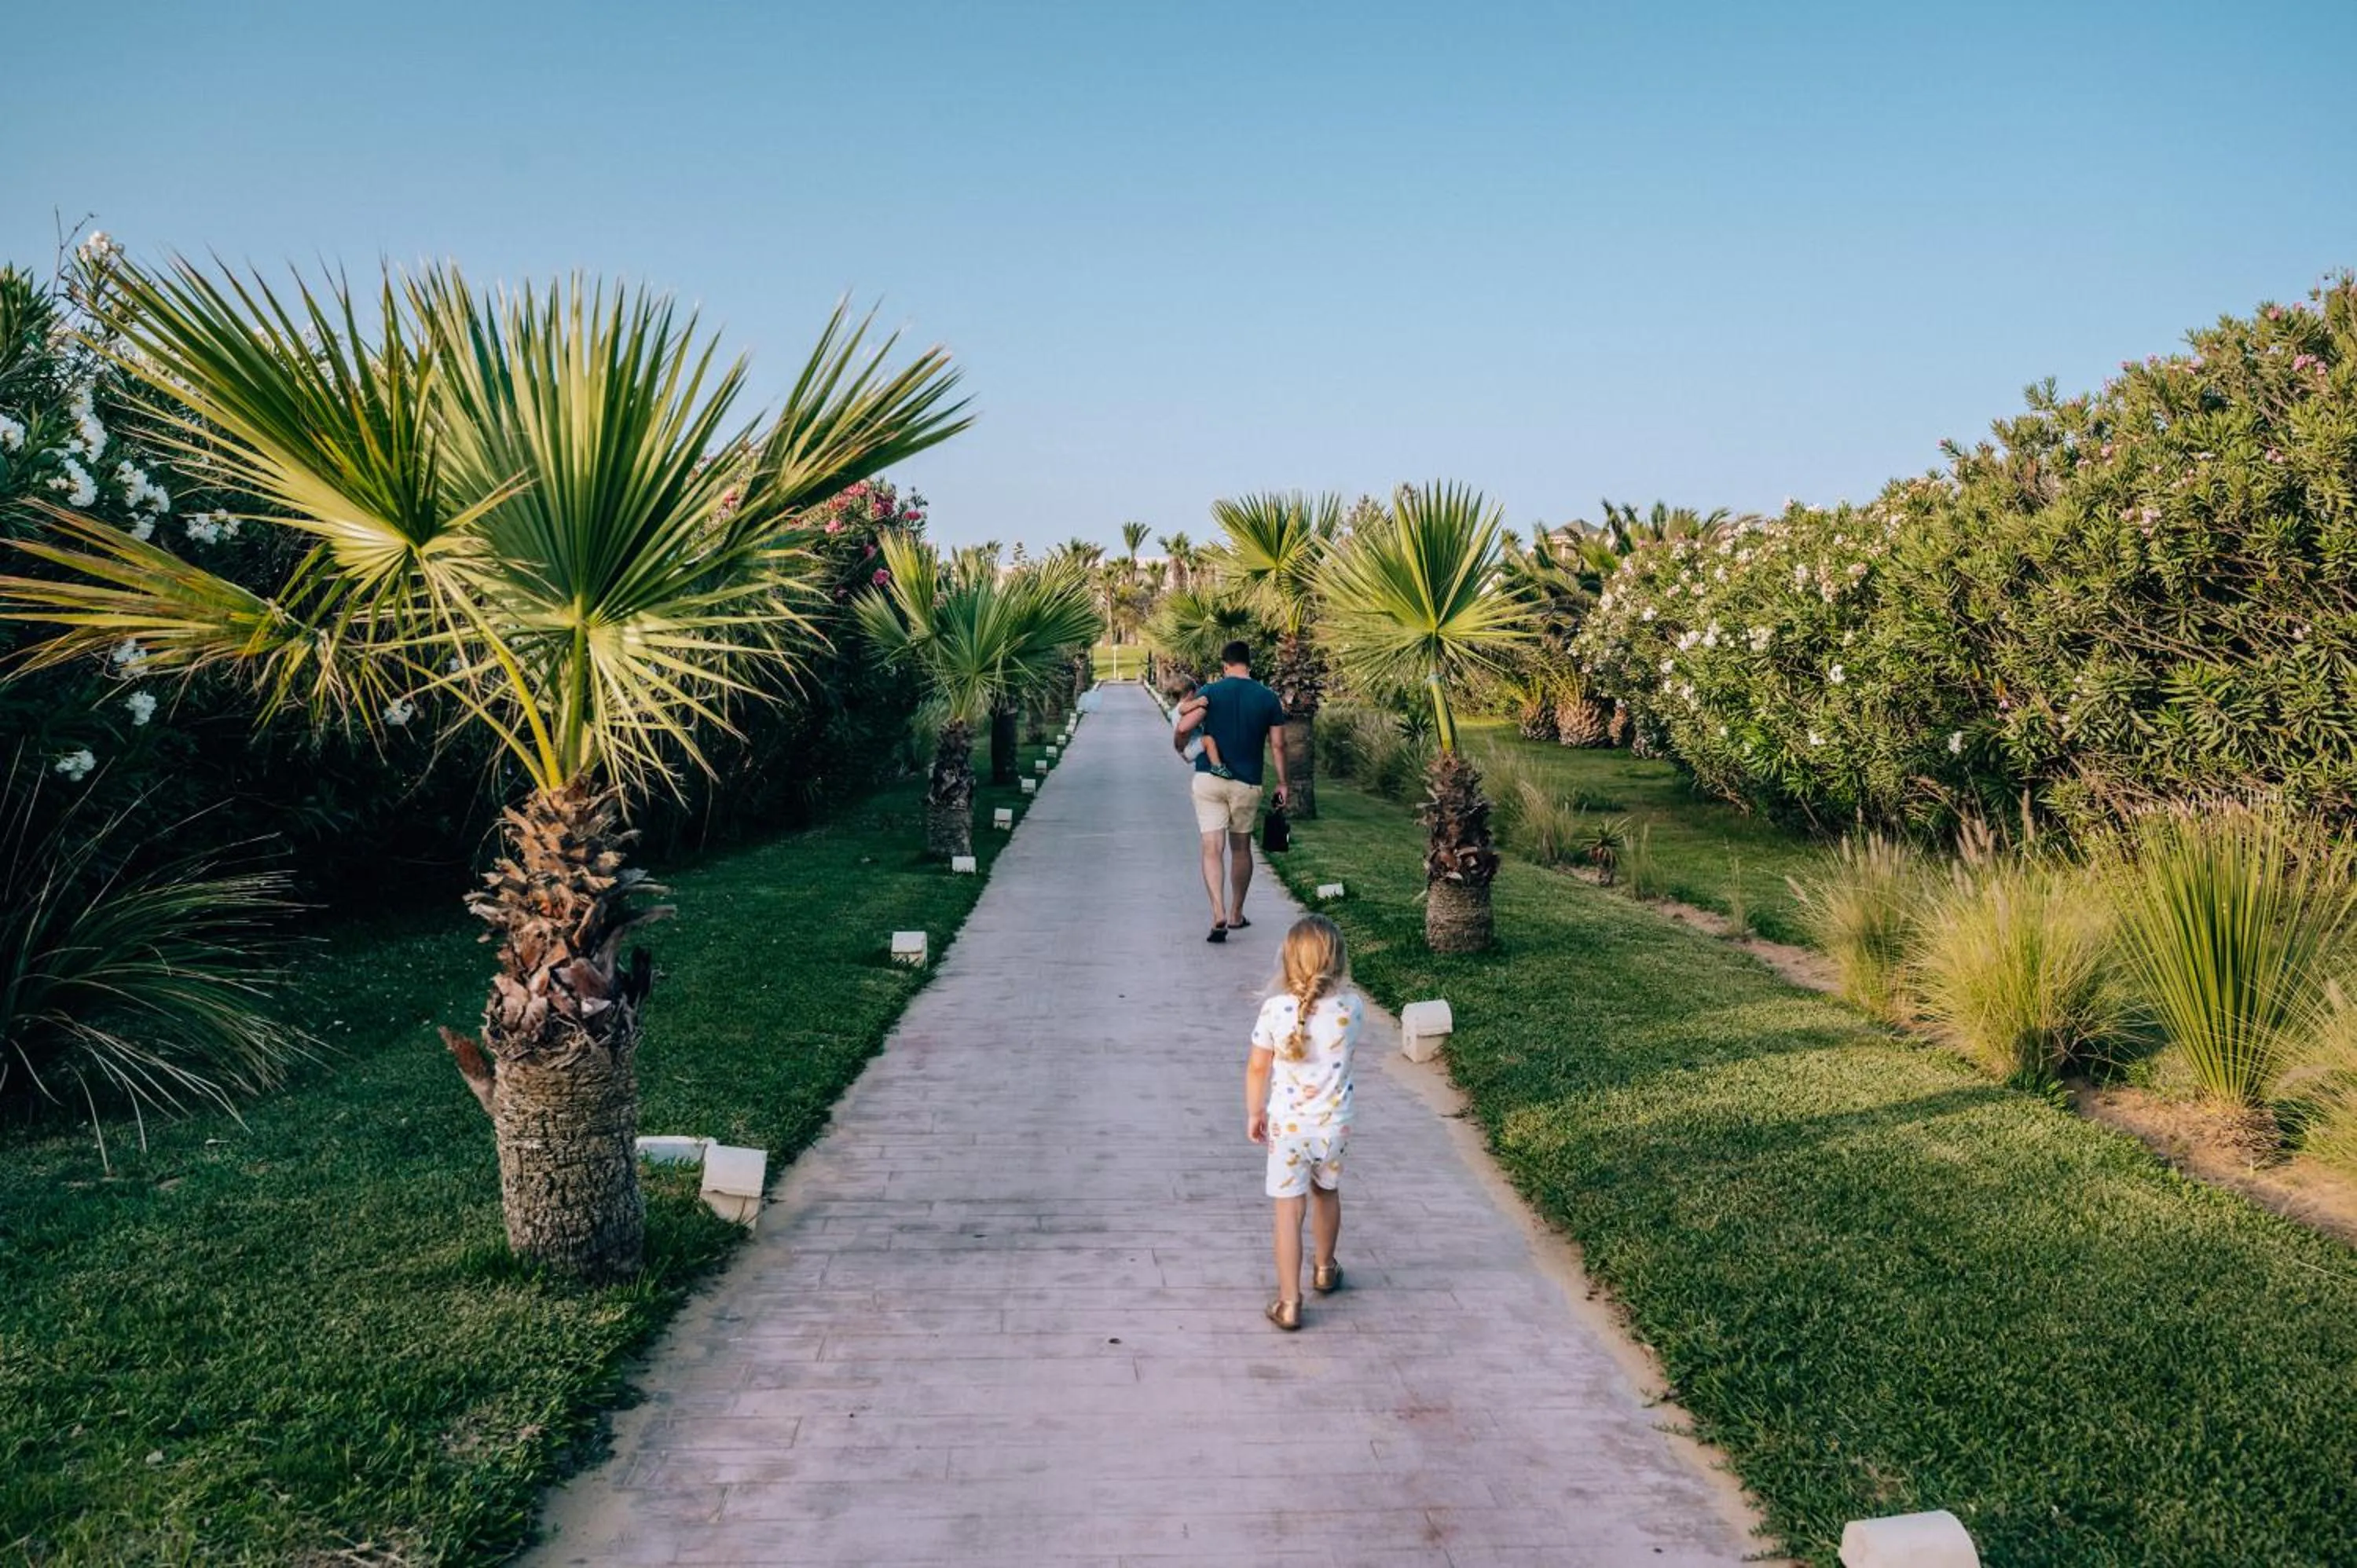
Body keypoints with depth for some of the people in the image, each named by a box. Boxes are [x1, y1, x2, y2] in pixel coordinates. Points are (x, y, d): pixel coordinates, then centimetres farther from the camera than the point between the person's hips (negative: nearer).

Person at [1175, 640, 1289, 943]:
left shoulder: (1211, 692, -4)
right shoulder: (1268, 698, 0)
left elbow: (1183, 728, -13)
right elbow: (1278, 745, 2)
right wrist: (1282, 783, 12)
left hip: (1209, 780, -2)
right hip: (1247, 783, 2)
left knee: (1212, 849, -3)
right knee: (1241, 848, 16)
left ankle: (1219, 914, -19)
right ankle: (1236, 915, 25)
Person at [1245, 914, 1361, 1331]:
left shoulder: (1274, 1010, -17)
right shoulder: (1352, 1007, -13)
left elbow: (1257, 1068, -5)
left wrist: (1254, 1112, 10)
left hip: (1287, 1126, -2)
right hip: (1334, 1125, 2)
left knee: (1289, 1211, 5)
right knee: (1326, 1194, 26)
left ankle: (1289, 1303, 6)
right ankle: (1324, 1269, 47)